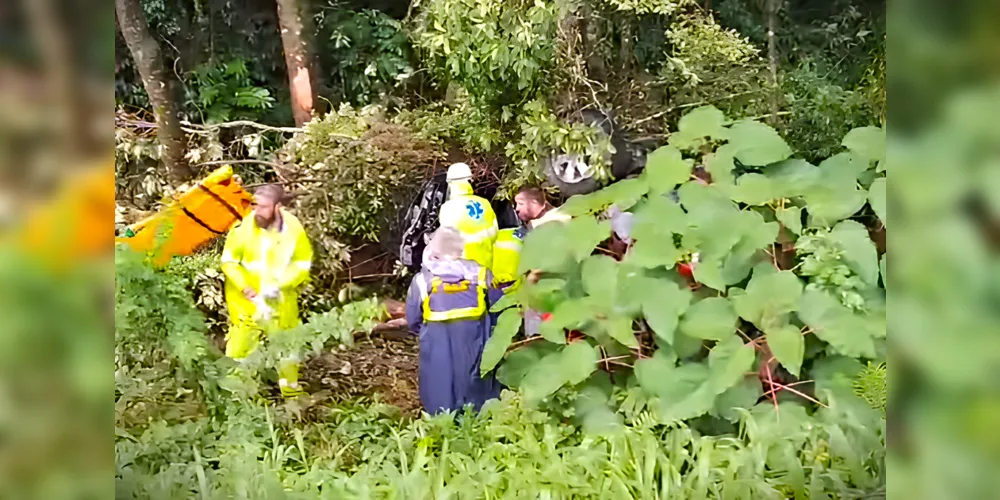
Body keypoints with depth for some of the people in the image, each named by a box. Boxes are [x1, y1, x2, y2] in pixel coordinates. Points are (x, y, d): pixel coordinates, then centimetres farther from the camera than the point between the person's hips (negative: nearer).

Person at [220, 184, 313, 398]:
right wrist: (246, 288, -19)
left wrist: (280, 285, -17)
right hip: (246, 299, -2)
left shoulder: (293, 228, -12)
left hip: (281, 299, 3)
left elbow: (303, 264, -5)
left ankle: (291, 388, 36)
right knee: (240, 345, -2)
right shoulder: (243, 227, -17)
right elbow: (229, 261, -8)